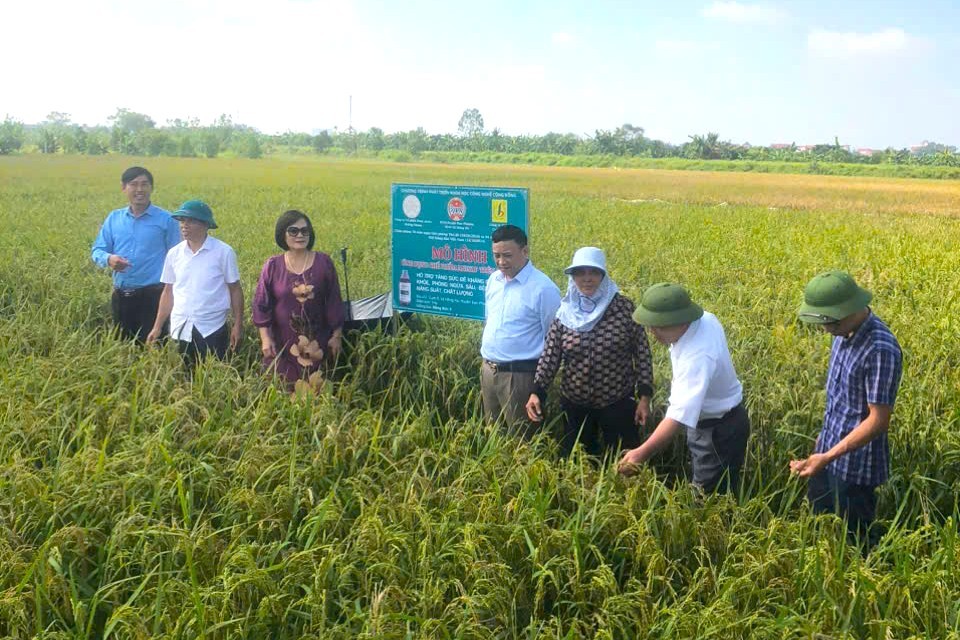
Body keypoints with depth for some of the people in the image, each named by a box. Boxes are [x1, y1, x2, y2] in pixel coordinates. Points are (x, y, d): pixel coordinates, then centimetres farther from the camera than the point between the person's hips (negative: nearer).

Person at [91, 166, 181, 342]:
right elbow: (97, 250, 11)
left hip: (153, 295, -4)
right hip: (121, 295, 4)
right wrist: (108, 259, -14)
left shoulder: (166, 220, -2)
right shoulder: (114, 218, 8)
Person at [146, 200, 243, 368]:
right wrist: (157, 327, 10)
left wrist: (238, 324, -5)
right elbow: (168, 292, 12)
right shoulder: (174, 254, 5)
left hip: (212, 329, -3)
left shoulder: (223, 252, -6)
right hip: (180, 329, 4)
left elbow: (235, 289, -1)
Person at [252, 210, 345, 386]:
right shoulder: (272, 266, -2)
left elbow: (334, 302, 1)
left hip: (317, 342, 0)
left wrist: (337, 335, 0)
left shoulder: (323, 262, -3)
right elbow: (261, 304, 1)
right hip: (281, 343, 0)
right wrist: (265, 338, -5)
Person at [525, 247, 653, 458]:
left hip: (618, 403, -2)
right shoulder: (564, 312, -4)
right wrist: (537, 392, -13)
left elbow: (642, 352, -5)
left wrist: (645, 396, -7)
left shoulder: (623, 307, -9)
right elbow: (550, 355, -2)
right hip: (575, 404, 2)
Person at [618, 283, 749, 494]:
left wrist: (642, 453, -50)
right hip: (705, 420, 9)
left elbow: (680, 415, -45)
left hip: (720, 431, -9)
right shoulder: (705, 318, -11)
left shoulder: (697, 356, -38)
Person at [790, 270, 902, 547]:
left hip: (856, 461, -8)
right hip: (829, 446, 8)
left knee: (854, 538, 11)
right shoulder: (845, 332, -3)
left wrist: (828, 457, -31)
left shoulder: (881, 350, -30)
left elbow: (878, 420, -27)